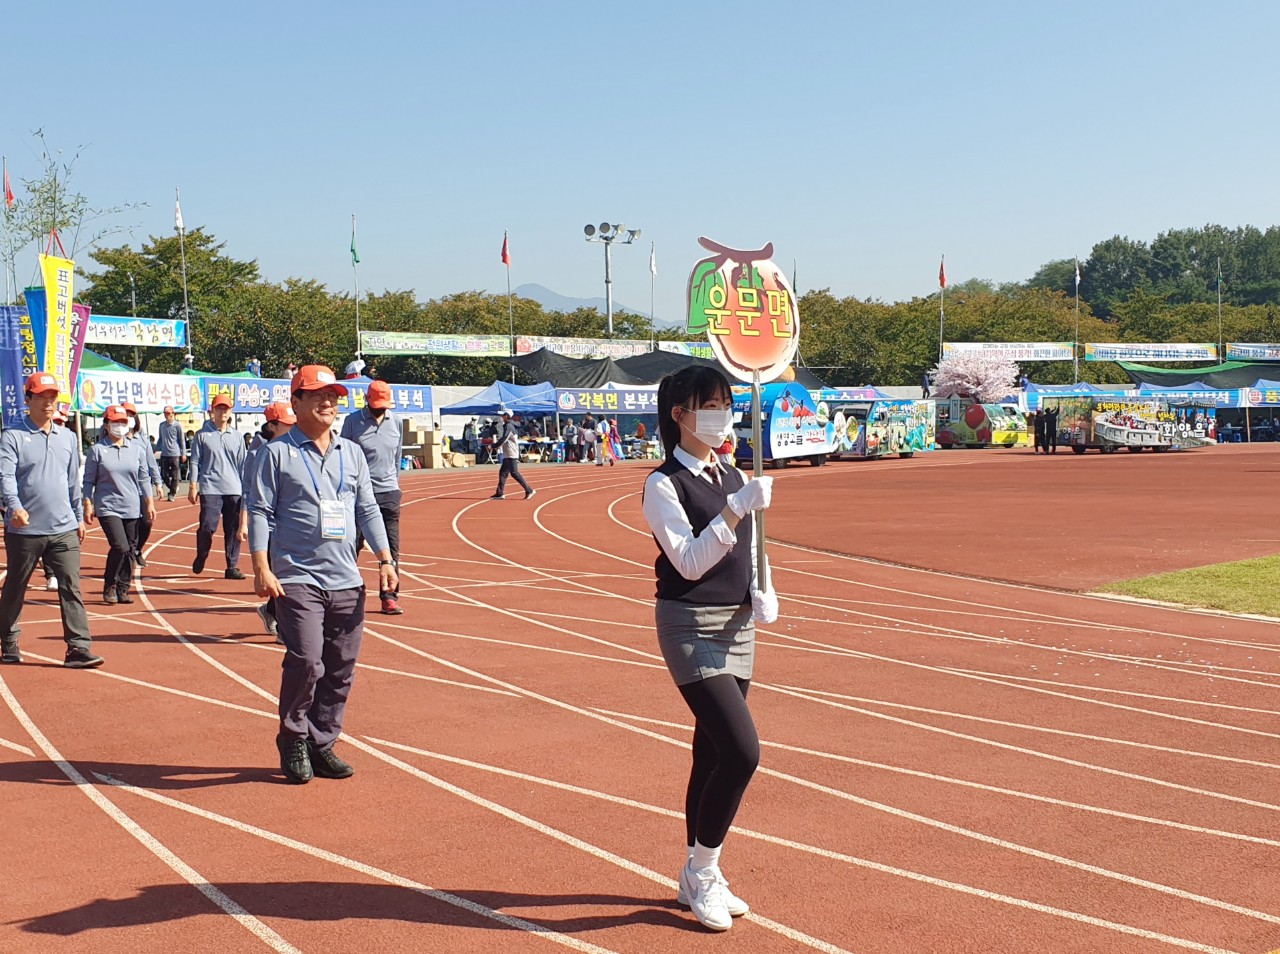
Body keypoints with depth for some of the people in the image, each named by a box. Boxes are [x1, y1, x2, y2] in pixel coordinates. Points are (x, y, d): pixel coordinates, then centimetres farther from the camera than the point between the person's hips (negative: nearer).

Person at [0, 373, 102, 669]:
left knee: (71, 586, -6)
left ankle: (79, 647, -8)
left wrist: (79, 517, 18)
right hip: (24, 530, -3)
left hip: (63, 530, 3)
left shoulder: (68, 437, 13)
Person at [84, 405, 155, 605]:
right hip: (107, 508, -4)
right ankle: (109, 587, 4)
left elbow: (144, 478, 13)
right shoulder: (97, 450, -2)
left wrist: (149, 503, 9)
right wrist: (87, 505, -3)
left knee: (130, 550, 4)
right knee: (120, 547, -16)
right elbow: (88, 481, 1)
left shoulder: (137, 449, 8)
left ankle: (122, 589, 16)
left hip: (132, 508, 4)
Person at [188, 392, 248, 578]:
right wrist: (193, 487, -3)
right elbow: (195, 462, 4)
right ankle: (200, 558, 18)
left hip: (234, 491, 3)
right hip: (210, 489, -3)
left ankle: (232, 567, 7)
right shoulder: (202, 435, 6)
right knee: (207, 526, -8)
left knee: (233, 530, 1)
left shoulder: (237, 437, 14)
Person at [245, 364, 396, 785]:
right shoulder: (276, 453, 0)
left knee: (341, 670, 5)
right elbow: (260, 512, -3)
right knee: (306, 661, -14)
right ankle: (293, 743, 7)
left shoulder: (352, 453, 14)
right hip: (297, 580, -5)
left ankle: (322, 745, 17)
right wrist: (262, 569, -13)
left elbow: (367, 510, 16)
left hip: (347, 581, 5)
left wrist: (385, 560, 7)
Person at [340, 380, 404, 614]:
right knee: (352, 545, 2)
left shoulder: (395, 421, 8)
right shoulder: (353, 421, -3)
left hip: (388, 492, 3)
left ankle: (389, 597, 6)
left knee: (391, 547, 1)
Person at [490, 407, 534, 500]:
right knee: (502, 472, 9)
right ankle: (500, 493, 10)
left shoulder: (508, 426, -15)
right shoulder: (508, 425, 16)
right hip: (507, 455, 10)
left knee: (514, 473, -9)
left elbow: (503, 439, -21)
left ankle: (529, 490, -8)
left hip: (511, 455, -10)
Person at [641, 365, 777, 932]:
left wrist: (764, 594, -2)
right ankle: (702, 871, 4)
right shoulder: (665, 484, -10)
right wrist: (738, 508, -27)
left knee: (712, 754, 12)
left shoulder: (733, 477, 11)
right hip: (691, 627, -7)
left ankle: (697, 879, 26)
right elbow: (690, 561, -20)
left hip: (739, 626, 7)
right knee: (742, 751, -16)